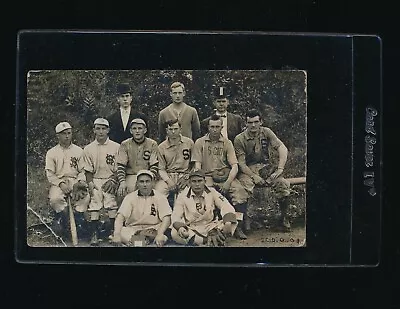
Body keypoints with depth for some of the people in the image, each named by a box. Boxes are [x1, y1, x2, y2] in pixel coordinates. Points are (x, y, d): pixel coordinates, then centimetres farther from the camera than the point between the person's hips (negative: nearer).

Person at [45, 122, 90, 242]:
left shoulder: (78, 151, 14)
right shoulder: (51, 153, 9)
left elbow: (82, 170, 12)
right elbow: (50, 174, 3)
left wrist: (80, 181, -9)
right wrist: (61, 183, -14)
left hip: (75, 181, 1)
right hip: (58, 182, -1)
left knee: (86, 196, -31)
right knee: (55, 198, -33)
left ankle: (78, 218, -13)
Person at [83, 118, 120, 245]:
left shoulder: (116, 147, 6)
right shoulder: (88, 149, 12)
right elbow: (88, 170, 9)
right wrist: (90, 183, -5)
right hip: (96, 181, 2)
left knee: (112, 207, -16)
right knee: (94, 206, -12)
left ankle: (113, 232, -9)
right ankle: (94, 234, -9)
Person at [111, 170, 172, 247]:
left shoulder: (160, 197, 4)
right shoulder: (130, 197, 5)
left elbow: (166, 218, -7)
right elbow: (120, 216, -8)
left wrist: (160, 234, -27)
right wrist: (116, 234, -28)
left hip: (154, 230, 0)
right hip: (132, 230, 0)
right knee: (121, 231, -32)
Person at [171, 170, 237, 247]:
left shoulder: (212, 192, 0)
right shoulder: (182, 196, -1)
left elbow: (226, 207, -9)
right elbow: (175, 216, -6)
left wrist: (228, 222, -32)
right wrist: (180, 227, -30)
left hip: (211, 228, 0)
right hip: (191, 230, 0)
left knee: (233, 222, -22)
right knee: (174, 234, -33)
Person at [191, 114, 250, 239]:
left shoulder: (227, 143, 11)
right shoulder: (200, 143, 9)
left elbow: (234, 166, 3)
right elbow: (197, 166, 3)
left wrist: (228, 182, -13)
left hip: (226, 175, 1)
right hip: (207, 176, -1)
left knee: (241, 193, -26)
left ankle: (238, 227, -19)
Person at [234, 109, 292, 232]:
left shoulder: (266, 132, 3)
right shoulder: (239, 139, -3)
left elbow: (282, 149, -4)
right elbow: (241, 163, -6)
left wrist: (280, 169, -17)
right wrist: (254, 176, -19)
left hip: (265, 168, 2)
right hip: (248, 170, -2)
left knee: (283, 184, -25)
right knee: (244, 187, -35)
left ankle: (284, 217, -6)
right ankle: (244, 218, -15)